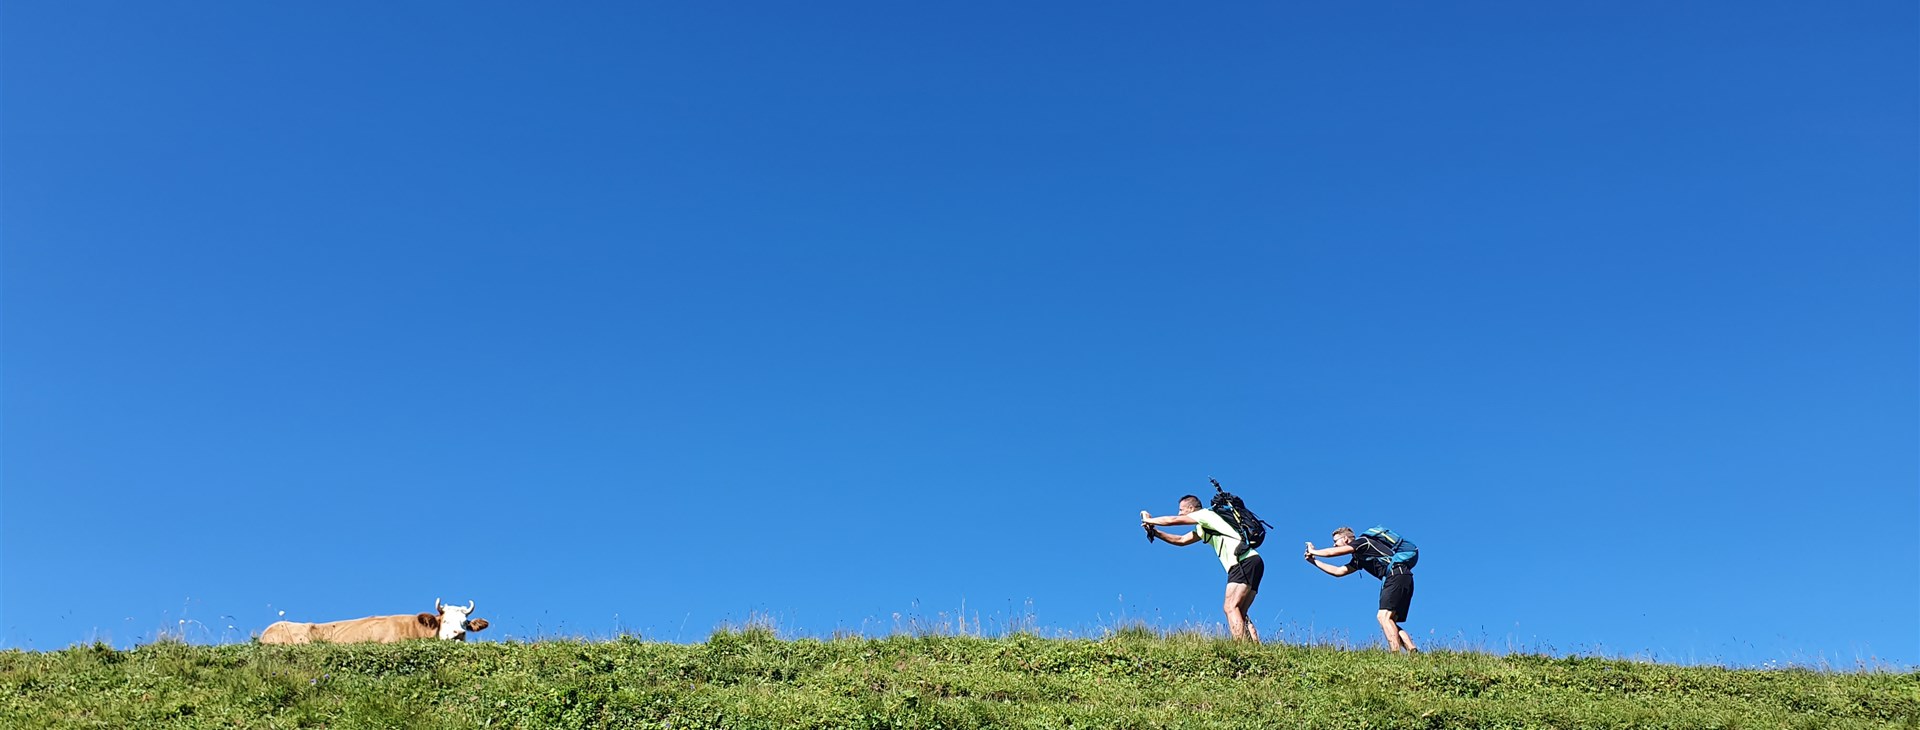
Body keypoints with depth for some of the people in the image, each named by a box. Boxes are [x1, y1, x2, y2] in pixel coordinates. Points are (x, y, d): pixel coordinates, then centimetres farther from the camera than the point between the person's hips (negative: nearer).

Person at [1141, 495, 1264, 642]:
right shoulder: (1203, 528, 30)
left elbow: (1173, 520, 6)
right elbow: (1181, 540, 35)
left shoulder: (1206, 514, 4)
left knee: (1231, 608, -18)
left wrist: (1149, 520, 21)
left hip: (1245, 561, -10)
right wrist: (1155, 532, 30)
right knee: (1239, 613, 6)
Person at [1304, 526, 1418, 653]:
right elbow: (1338, 571, 31)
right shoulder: (1358, 558, 28)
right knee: (1389, 620, 7)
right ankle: (1412, 650, -9)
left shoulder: (1362, 541, 2)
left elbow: (1332, 552, -1)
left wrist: (1313, 551, 16)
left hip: (1396, 575, -10)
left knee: (1384, 616, -18)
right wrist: (1314, 561, 33)